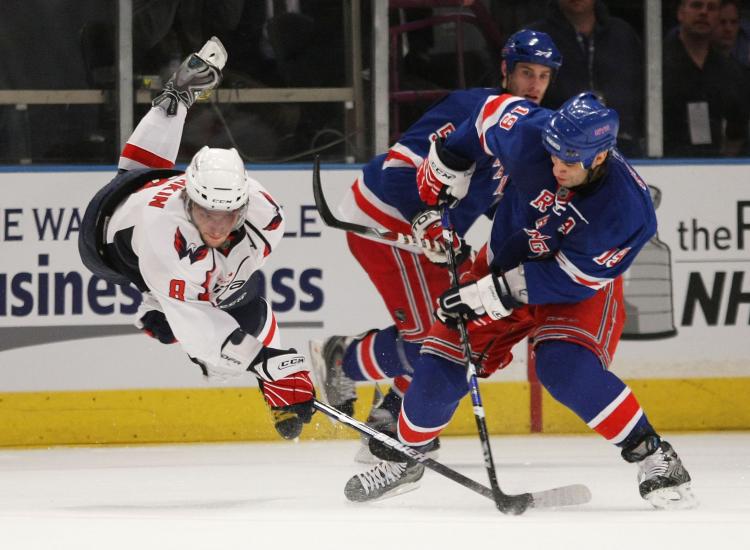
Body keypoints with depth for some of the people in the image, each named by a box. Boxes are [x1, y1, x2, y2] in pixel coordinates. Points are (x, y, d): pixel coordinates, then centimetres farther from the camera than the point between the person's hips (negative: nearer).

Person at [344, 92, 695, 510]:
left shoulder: (627, 209, -34)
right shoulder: (530, 134, -28)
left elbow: (569, 279, -27)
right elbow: (500, 110, -3)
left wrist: (490, 294, -29)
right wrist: (448, 161, 2)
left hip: (580, 287, -4)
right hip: (506, 259, 4)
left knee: (567, 369, -30)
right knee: (442, 367, -2)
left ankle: (652, 455, -15)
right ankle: (404, 457, 23)